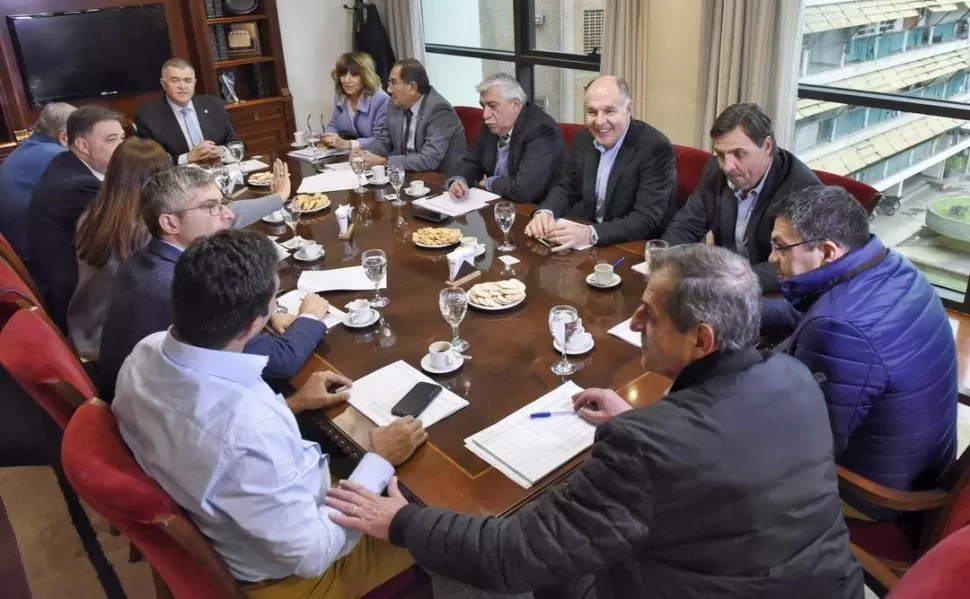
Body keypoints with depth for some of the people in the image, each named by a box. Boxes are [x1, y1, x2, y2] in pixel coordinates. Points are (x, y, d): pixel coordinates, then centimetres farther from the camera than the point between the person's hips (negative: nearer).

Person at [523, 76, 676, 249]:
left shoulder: (656, 148, -18)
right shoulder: (584, 139, 1)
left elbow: (647, 219, -24)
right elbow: (566, 187, 9)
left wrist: (591, 234, -36)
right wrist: (545, 212, -13)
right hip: (586, 244, 5)